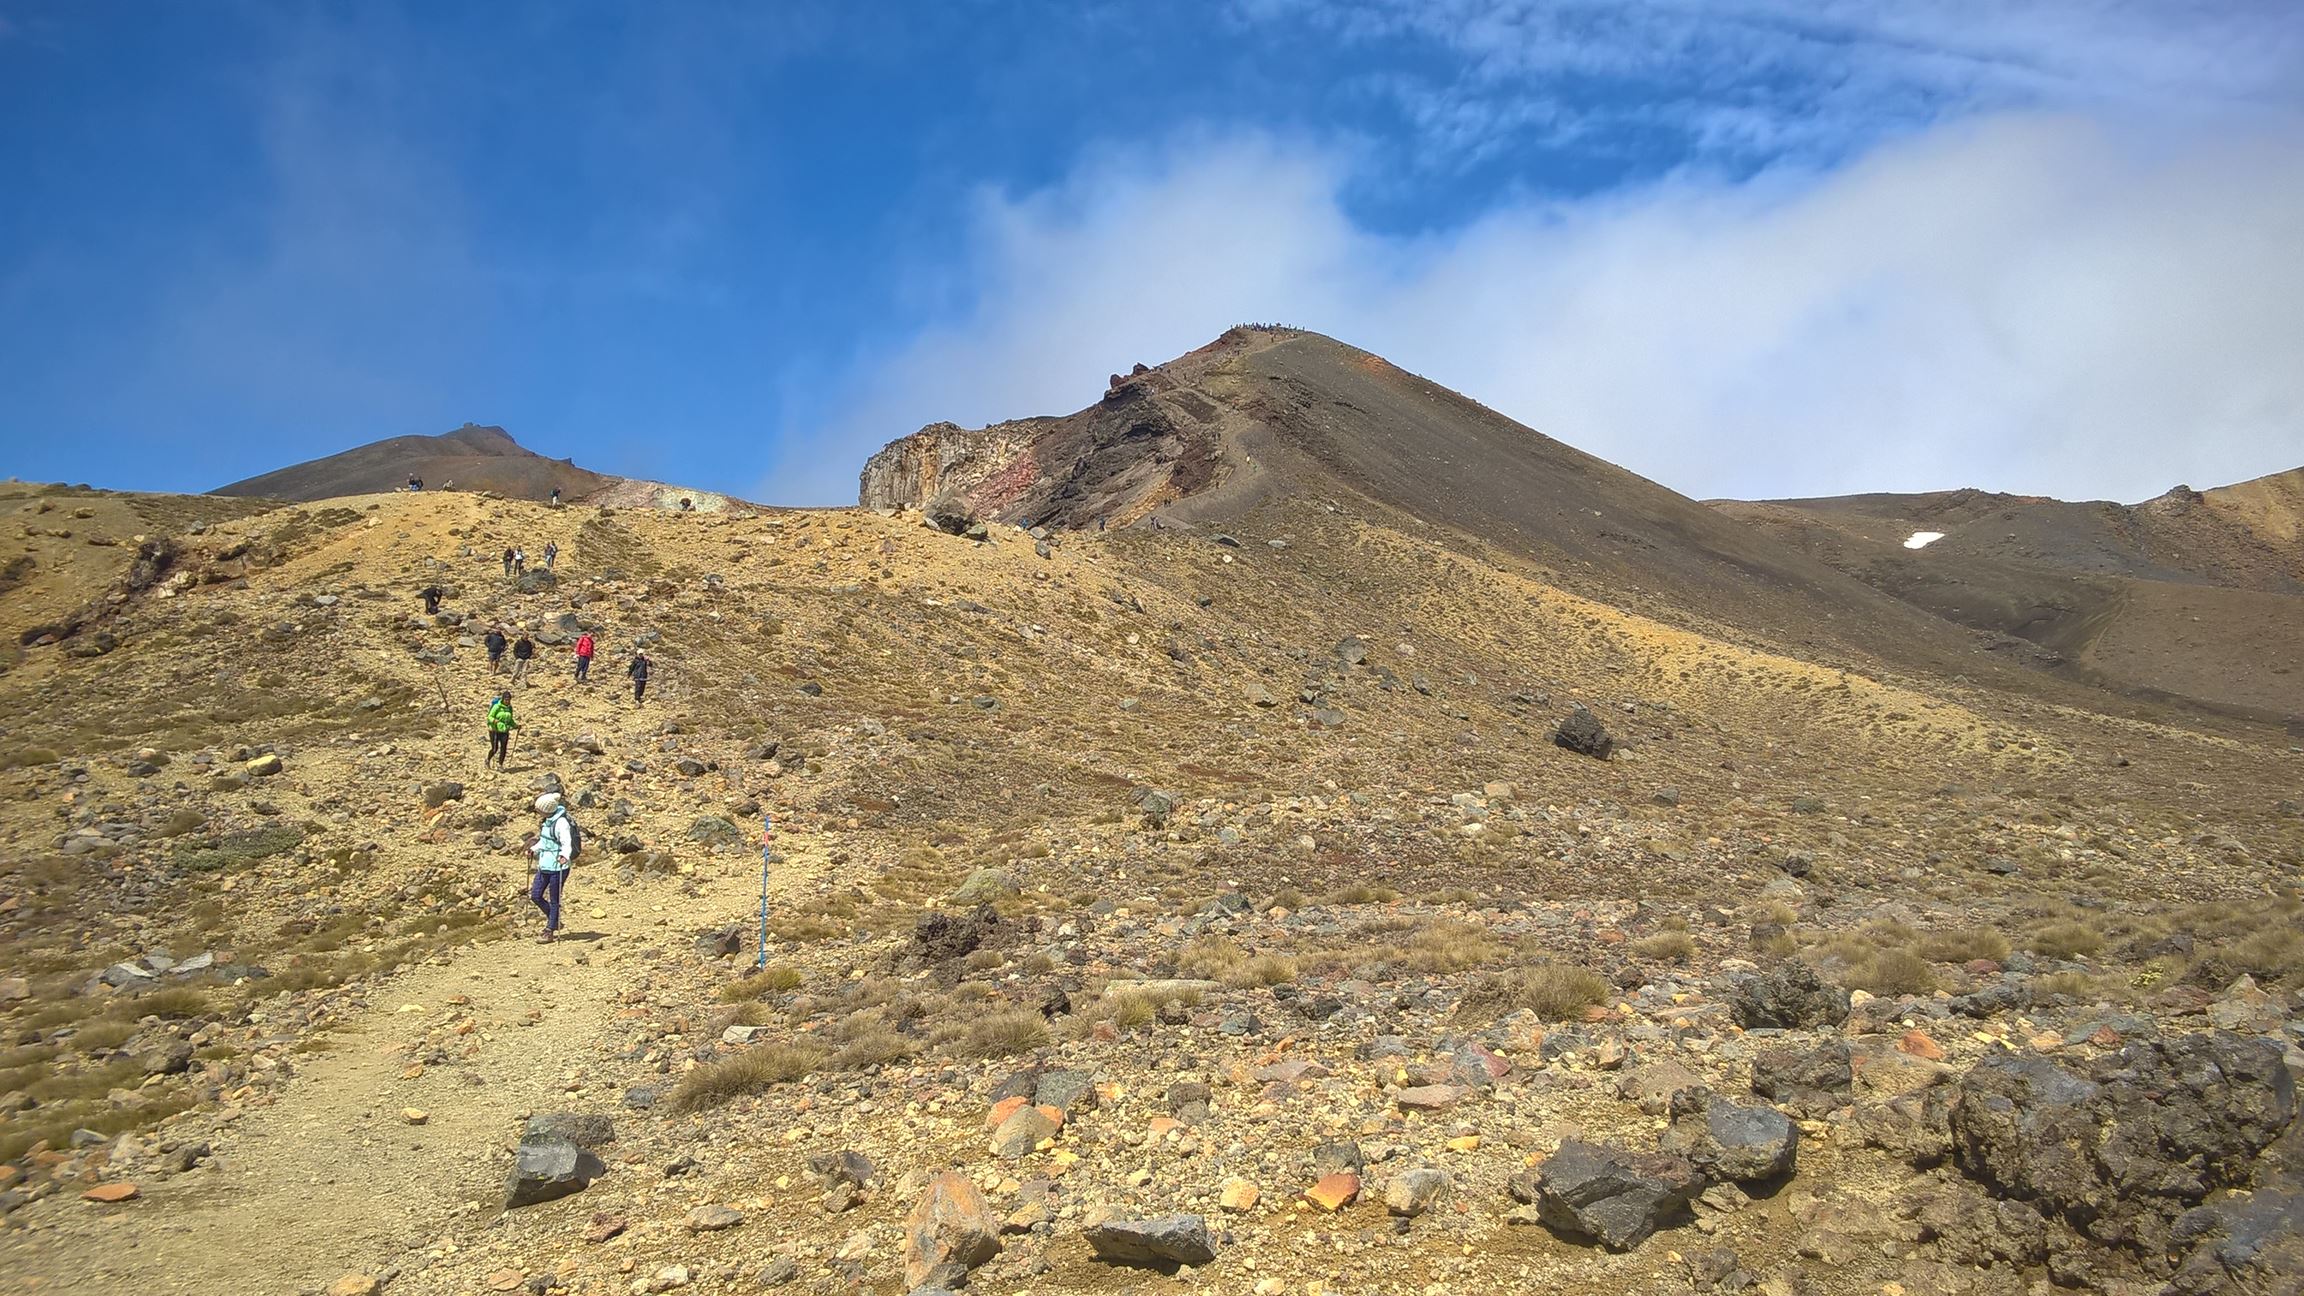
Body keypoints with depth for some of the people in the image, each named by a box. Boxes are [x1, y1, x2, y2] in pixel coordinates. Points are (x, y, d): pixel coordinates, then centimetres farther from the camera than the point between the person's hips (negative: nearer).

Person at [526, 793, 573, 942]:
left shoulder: (561, 822, -18)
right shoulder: (548, 820, 8)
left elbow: (567, 842, -30)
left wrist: (564, 856, -46)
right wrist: (534, 849, 18)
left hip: (557, 867, -9)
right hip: (544, 865, 9)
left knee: (554, 900, 2)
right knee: (535, 895, 11)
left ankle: (550, 932, 12)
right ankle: (555, 922, 28)